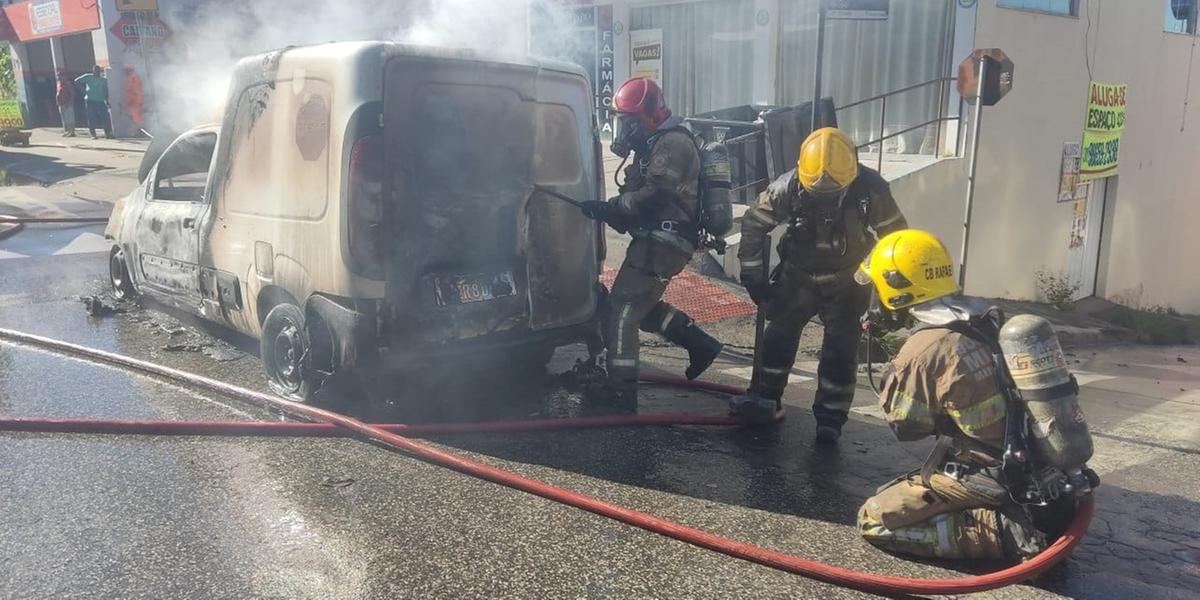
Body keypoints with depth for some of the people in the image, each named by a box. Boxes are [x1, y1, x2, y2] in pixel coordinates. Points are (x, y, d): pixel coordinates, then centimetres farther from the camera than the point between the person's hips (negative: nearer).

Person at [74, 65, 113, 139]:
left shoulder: (104, 80, 13)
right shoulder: (88, 77, 6)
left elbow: (106, 91, 12)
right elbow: (77, 80, 9)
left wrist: (107, 101, 4)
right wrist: (84, 88, 2)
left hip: (101, 101, 2)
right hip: (90, 100, -2)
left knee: (105, 117, -6)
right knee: (92, 118, -2)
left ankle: (108, 133, 0)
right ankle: (93, 134, 2)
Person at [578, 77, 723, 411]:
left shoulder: (674, 143, -13)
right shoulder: (654, 146, 21)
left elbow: (653, 196, -22)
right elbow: (638, 200, 16)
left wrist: (609, 208, -16)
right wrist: (611, 211, -2)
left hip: (662, 243, -10)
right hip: (657, 240, 10)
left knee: (622, 311, -10)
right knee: (641, 305, 20)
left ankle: (621, 393, -8)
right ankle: (700, 344, 24)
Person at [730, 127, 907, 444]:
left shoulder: (871, 190, -25)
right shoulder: (788, 187, -24)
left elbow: (895, 238, -12)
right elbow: (753, 224, -11)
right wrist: (754, 277, -10)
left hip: (849, 283, -1)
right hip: (799, 277, 1)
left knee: (841, 350, -4)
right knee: (778, 335, 3)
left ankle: (830, 418, 9)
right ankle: (764, 399, 20)